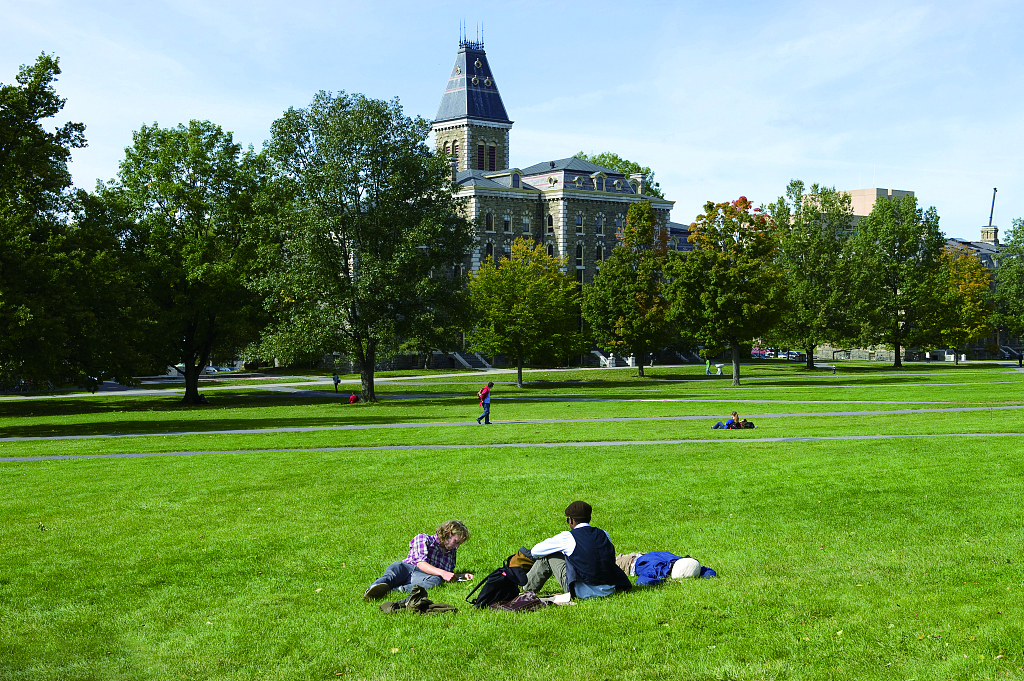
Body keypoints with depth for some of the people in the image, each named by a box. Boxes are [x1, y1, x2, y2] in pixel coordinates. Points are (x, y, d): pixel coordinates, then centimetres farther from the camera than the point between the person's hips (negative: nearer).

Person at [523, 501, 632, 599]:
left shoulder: (567, 537, -5)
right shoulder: (604, 534, 7)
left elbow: (535, 552, 5)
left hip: (583, 592, -5)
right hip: (609, 590, 5)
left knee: (549, 556, 11)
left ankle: (527, 588, 31)